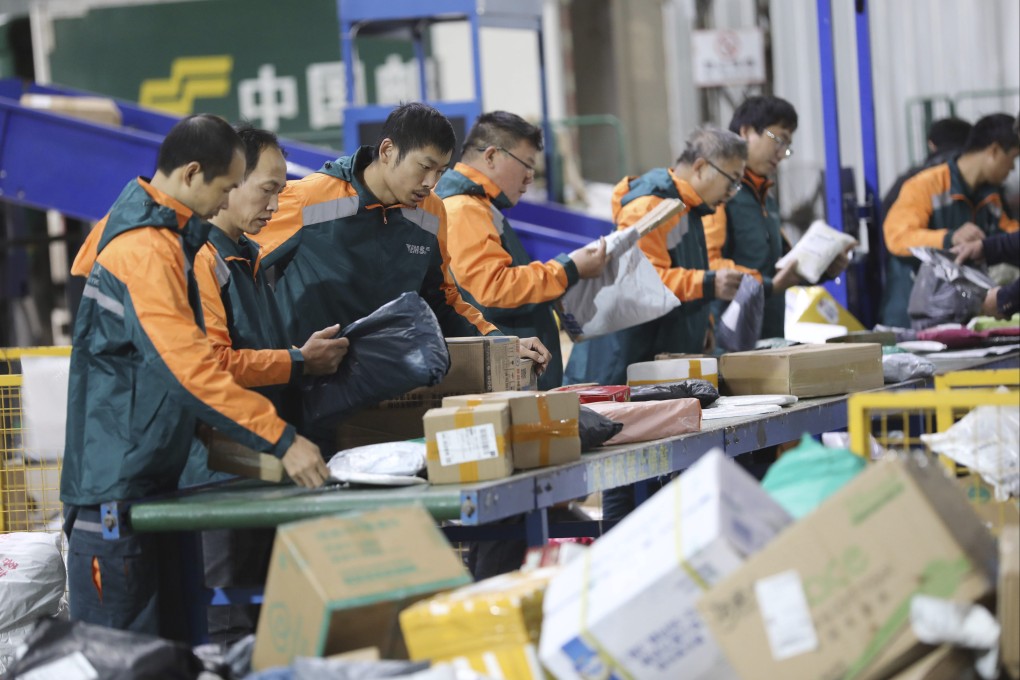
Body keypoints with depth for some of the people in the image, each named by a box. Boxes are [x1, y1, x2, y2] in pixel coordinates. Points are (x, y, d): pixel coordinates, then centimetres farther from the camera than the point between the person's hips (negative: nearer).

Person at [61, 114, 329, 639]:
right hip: (115, 489, -11)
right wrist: (281, 440, -26)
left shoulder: (160, 236, 15)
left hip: (149, 483, 11)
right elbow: (189, 370, -27)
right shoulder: (146, 251, -20)